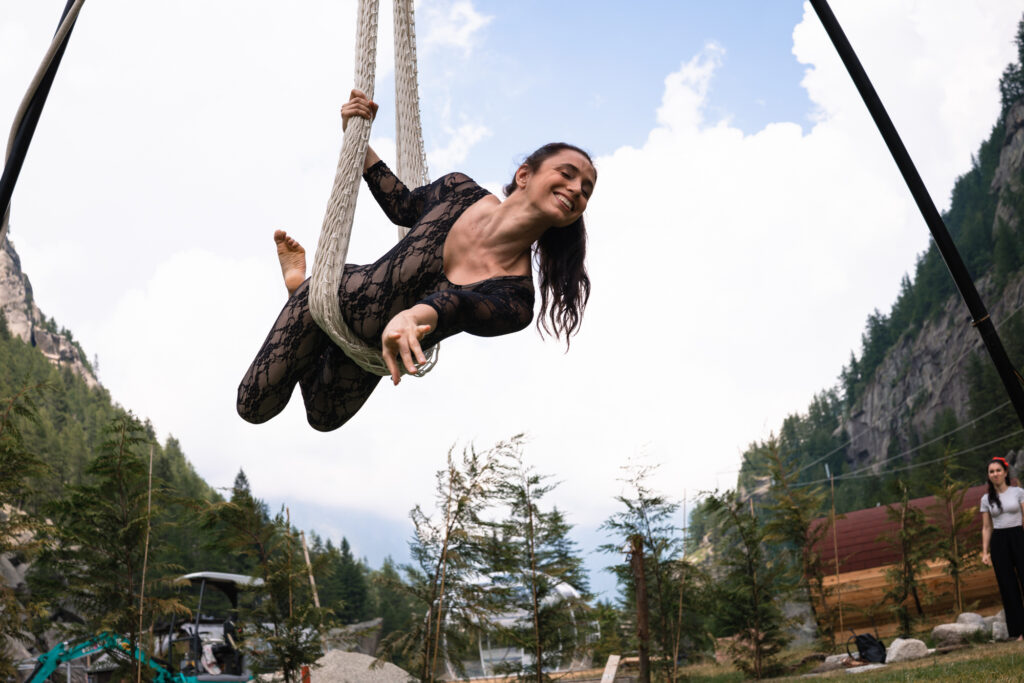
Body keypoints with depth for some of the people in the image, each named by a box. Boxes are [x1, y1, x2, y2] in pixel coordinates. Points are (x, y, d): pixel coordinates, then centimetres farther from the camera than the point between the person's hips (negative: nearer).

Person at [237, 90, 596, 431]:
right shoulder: (460, 189, -25)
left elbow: (459, 305, -52)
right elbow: (402, 205, -3)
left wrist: (415, 316, -75)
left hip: (370, 357, 1)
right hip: (331, 300, -1)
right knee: (254, 407, 17)